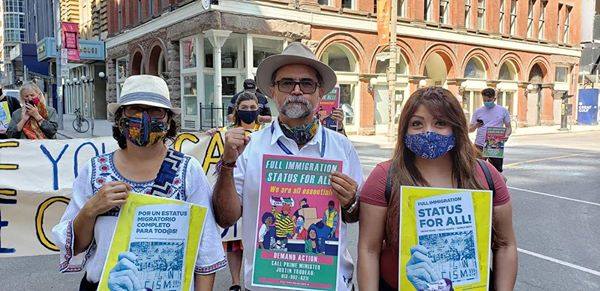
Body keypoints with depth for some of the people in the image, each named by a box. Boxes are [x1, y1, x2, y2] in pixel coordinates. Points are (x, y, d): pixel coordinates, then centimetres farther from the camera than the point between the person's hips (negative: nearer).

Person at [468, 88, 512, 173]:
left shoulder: (503, 110, 7)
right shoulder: (478, 111, 6)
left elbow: (508, 127, 11)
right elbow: (470, 129, 7)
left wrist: (507, 135, -11)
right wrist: (475, 126, -16)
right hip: (480, 146, 0)